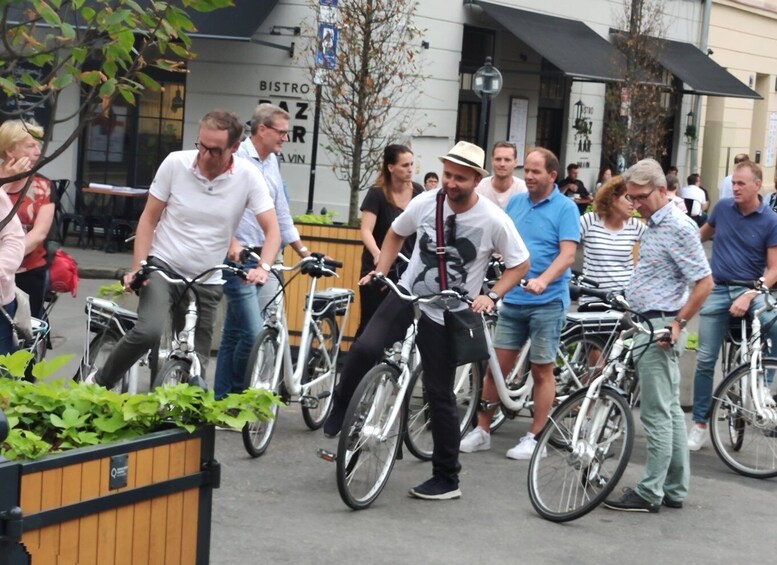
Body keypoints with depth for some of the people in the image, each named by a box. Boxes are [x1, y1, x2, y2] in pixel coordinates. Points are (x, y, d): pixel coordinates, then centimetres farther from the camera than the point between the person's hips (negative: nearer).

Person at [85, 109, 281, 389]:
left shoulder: (248, 177, -9)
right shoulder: (175, 163, -9)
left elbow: (272, 230, -10)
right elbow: (149, 219, -1)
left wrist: (263, 267, -29)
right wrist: (137, 268, -10)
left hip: (206, 282, 2)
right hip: (162, 265, -2)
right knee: (148, 331, -27)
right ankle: (98, 382, -4)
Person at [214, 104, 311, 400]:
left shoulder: (271, 162, 16)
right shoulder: (237, 156, -9)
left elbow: (281, 213, 23)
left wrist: (302, 250, 21)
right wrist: (231, 241, -28)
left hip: (260, 258, 8)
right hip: (236, 255, -8)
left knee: (234, 334, 10)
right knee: (253, 333, -15)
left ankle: (221, 400, 14)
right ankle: (237, 394, 3)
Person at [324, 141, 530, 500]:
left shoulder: (493, 220, -14)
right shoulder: (425, 203, -6)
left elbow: (520, 264, -2)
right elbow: (395, 234, 14)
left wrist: (492, 296, -16)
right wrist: (380, 272, 3)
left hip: (447, 315, -2)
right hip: (407, 295, 2)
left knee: (440, 394, 2)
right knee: (365, 348, -25)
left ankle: (447, 479, 15)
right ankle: (340, 410, 2)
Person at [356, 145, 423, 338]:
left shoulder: (418, 192, 1)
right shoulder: (377, 194, -11)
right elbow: (366, 231, -21)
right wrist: (377, 254, -40)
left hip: (408, 268, 3)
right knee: (371, 323, 0)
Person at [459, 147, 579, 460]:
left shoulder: (565, 208, -6)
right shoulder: (515, 203, 10)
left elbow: (568, 254, -15)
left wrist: (543, 280, -31)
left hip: (547, 302, -5)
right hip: (512, 298, 5)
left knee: (541, 371, 5)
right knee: (496, 366, 5)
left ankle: (534, 438, 13)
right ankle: (481, 431, 13)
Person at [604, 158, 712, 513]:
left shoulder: (678, 227, -16)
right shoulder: (654, 224, 15)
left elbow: (704, 282, -18)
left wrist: (678, 323, -20)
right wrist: (634, 318, 23)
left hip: (659, 329, -10)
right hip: (649, 326, 10)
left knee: (657, 413, -6)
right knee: (670, 410, 13)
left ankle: (649, 493, -2)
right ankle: (674, 489, 19)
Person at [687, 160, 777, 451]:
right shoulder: (723, 208, 2)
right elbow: (703, 233, 24)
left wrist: (748, 296, -20)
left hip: (750, 289, -3)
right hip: (717, 289, 3)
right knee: (705, 360, 4)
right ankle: (699, 424, 15)